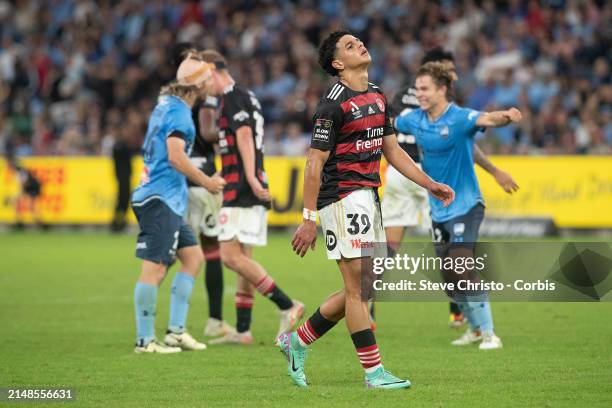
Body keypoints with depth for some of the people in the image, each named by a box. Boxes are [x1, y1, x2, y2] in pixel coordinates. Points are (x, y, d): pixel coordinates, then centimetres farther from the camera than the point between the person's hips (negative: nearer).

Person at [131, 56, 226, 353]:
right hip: (161, 198, -10)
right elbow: (175, 157, -22)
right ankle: (145, 340, -8)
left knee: (192, 256, 12)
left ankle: (176, 330, 10)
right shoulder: (178, 112, -13)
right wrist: (206, 182, -11)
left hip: (168, 200, 10)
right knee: (155, 267, -9)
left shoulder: (167, 104, 17)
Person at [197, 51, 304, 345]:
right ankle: (242, 330, 10)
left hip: (241, 190, -10)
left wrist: (250, 179, -29)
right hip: (249, 190, 10)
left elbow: (244, 136, -21)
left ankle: (287, 306, -13)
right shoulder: (245, 96, 20)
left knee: (231, 257, -13)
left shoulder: (233, 97, -10)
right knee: (242, 259, 9)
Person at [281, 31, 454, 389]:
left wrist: (430, 184, 13)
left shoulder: (378, 97, 14)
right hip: (342, 196, -9)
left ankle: (298, 341, 25)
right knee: (358, 288, -6)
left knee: (362, 289, 12)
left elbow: (392, 150, 20)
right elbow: (315, 163, -13)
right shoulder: (333, 103, -12)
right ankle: (374, 372, -3)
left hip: (368, 196, 9)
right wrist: (309, 219, -15)